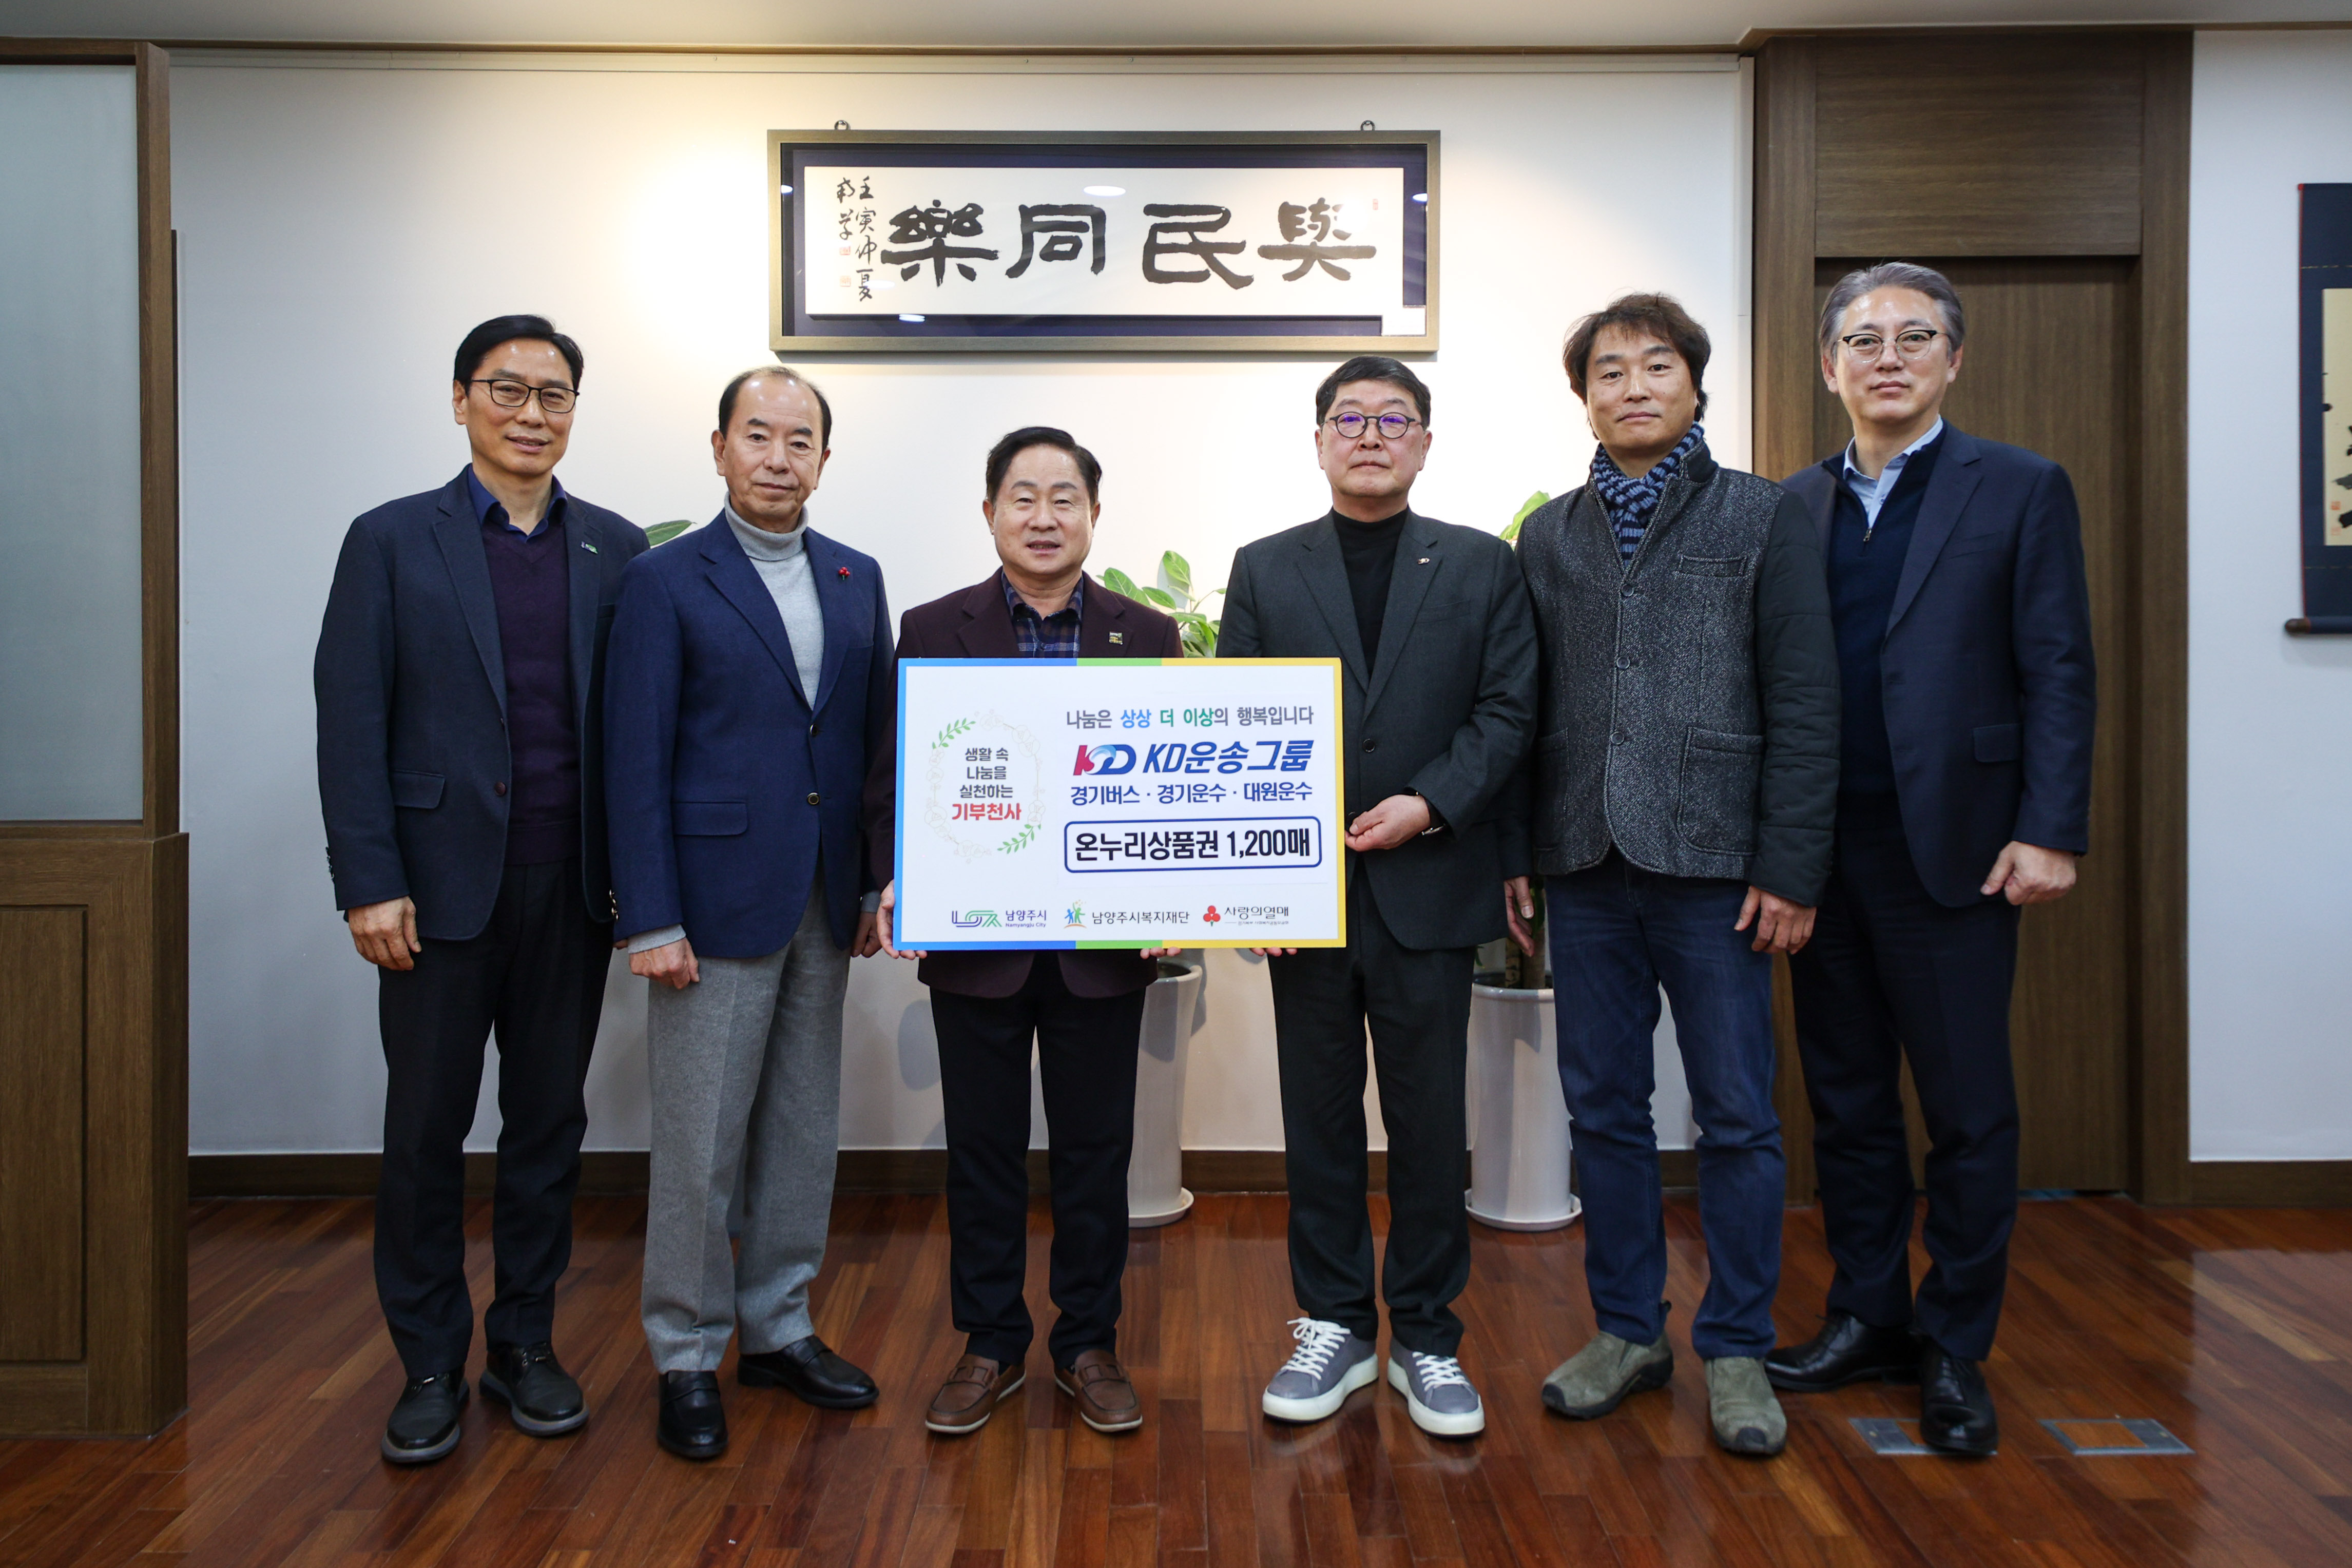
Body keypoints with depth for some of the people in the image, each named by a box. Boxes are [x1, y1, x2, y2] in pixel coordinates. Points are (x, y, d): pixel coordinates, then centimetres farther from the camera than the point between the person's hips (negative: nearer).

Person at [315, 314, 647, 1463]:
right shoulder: (391, 541, 2)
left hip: (572, 889, 2)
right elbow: (350, 723, -3)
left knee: (549, 1123, 11)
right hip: (441, 886, -2)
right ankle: (430, 1366, 22)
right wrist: (368, 885, -10)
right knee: (425, 1132, 6)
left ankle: (526, 1343, 26)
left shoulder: (615, 549, 7)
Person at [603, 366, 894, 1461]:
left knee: (805, 1130, 14)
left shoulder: (858, 579, 10)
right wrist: (650, 919, -13)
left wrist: (883, 883, 6)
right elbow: (637, 760, -8)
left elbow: (877, 736, 11)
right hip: (717, 900, -5)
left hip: (825, 906, 5)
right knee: (699, 1144, 3)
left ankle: (780, 1330, 29)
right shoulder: (666, 582, -4)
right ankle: (687, 1359, 19)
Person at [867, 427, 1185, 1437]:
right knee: (983, 1150, 11)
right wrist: (900, 881, -12)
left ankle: (1089, 1345, 26)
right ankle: (990, 1344, 27)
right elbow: (894, 776, 3)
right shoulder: (932, 632, 3)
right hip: (974, 940, 0)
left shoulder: (1148, 636, 4)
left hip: (1103, 942, 0)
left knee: (1095, 1152, 10)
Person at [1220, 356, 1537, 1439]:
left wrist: (1429, 803, -14)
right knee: (1319, 1118, 9)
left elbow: (1508, 712, 1)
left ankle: (1426, 1337, 21)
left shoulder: (1482, 566, 7)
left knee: (1429, 1124, 6)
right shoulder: (1264, 569, 9)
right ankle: (1333, 1326, 24)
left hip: (1429, 888, -1)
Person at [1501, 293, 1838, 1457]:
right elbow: (1522, 706, 10)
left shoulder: (1764, 519, 2)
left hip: (1714, 865, -3)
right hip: (1586, 868, 3)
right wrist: (1518, 858, 4)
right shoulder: (1551, 535, 11)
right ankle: (1628, 1330, 25)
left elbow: (1804, 705, -3)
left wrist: (1791, 869, -9)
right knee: (1604, 1109, 10)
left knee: (1736, 1118, 4)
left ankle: (1735, 1349, 20)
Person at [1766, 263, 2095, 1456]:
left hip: (1953, 851, -3)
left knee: (1969, 1110, 5)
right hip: (1822, 851, 3)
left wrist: (2049, 834, -11)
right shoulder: (1794, 506, 10)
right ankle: (1868, 1316, 26)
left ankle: (1956, 1348, 19)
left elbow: (2058, 675, -3)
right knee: (1845, 1099, 12)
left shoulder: (2023, 492, 2)